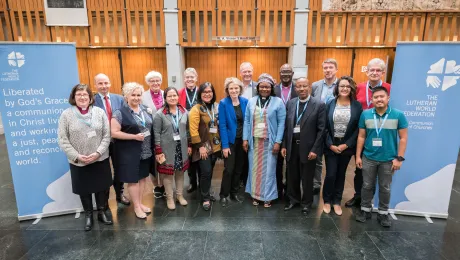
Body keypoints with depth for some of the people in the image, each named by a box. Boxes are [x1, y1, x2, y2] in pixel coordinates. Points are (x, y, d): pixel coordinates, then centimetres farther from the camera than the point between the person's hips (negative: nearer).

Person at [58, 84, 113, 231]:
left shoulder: (99, 112, -2)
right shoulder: (66, 115, -4)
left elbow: (106, 136, -3)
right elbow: (62, 140, -5)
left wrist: (98, 153, -13)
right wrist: (77, 156, -14)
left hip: (101, 160, 1)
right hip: (78, 162, 0)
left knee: (102, 187, 12)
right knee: (84, 190, 14)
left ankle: (102, 212, 33)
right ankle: (88, 215, 34)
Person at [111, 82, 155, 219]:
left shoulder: (145, 109, 6)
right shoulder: (120, 113, -11)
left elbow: (151, 127, 14)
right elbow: (114, 132, -15)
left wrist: (153, 147, 3)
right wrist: (134, 136, -20)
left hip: (146, 151, 6)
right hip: (129, 153, -5)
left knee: (143, 177, 15)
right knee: (133, 179, 6)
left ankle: (140, 203, 31)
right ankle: (136, 207, 22)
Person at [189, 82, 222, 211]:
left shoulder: (217, 107, 7)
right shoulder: (196, 109, -12)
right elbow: (193, 130, -16)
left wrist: (221, 142, 10)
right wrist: (200, 146, -17)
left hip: (215, 146, 6)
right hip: (203, 147, -5)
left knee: (209, 172, 14)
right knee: (206, 172, -6)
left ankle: (206, 192, 33)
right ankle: (206, 198, 11)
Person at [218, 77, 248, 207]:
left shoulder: (245, 102, 1)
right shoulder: (223, 103, -10)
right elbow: (222, 125, -12)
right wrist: (225, 145, -15)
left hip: (242, 140, 4)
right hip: (230, 141, -4)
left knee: (239, 169, 13)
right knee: (229, 169, -1)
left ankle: (234, 193, 29)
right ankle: (224, 195, 17)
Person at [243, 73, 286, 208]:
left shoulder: (278, 102, -3)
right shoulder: (251, 101, 5)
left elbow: (281, 123, -6)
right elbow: (247, 121, 5)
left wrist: (277, 142, -11)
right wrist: (245, 139, -1)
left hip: (270, 141, -2)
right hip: (254, 141, 3)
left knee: (269, 169, 5)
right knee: (255, 168, 10)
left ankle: (268, 196, 20)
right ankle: (255, 194, 24)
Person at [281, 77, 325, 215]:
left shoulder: (319, 105, -8)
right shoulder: (290, 103, 4)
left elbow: (321, 130, -9)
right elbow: (286, 126, 6)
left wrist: (315, 149, -13)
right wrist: (284, 145, 2)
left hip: (308, 147, -3)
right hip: (292, 145, 4)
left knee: (307, 178, 11)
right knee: (292, 176, 16)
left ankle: (306, 203, 32)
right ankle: (293, 199, 37)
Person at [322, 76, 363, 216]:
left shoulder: (357, 106, -2)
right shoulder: (330, 104, -2)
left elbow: (358, 128, -2)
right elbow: (325, 127, -2)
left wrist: (346, 145, -9)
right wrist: (330, 144, -10)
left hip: (347, 146, 1)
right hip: (330, 145, -1)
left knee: (341, 174, 12)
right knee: (331, 174, -1)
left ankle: (337, 201, 27)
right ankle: (327, 200, 20)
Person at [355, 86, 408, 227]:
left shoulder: (398, 115, -8)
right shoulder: (365, 114, -4)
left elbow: (403, 138, -4)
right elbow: (361, 137, 1)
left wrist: (399, 158, -8)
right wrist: (358, 156, 0)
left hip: (388, 159, -1)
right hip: (368, 158, 1)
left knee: (385, 188, 13)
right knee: (367, 186, 13)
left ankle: (383, 213, 30)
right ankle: (365, 210, 30)